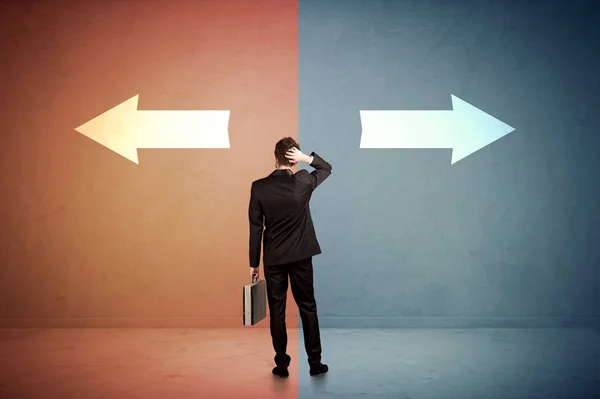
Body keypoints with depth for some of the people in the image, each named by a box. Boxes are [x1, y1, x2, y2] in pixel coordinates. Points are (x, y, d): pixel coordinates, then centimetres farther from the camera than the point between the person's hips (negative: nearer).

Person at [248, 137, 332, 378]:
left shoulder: (259, 187, -9)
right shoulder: (303, 182, -9)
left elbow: (255, 228, -5)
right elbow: (327, 168, 12)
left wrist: (254, 262, 3)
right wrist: (306, 158, -6)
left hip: (273, 258, 0)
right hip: (300, 256, 0)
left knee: (277, 310, 9)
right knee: (308, 307, 11)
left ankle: (282, 365, 15)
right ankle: (315, 363, 16)